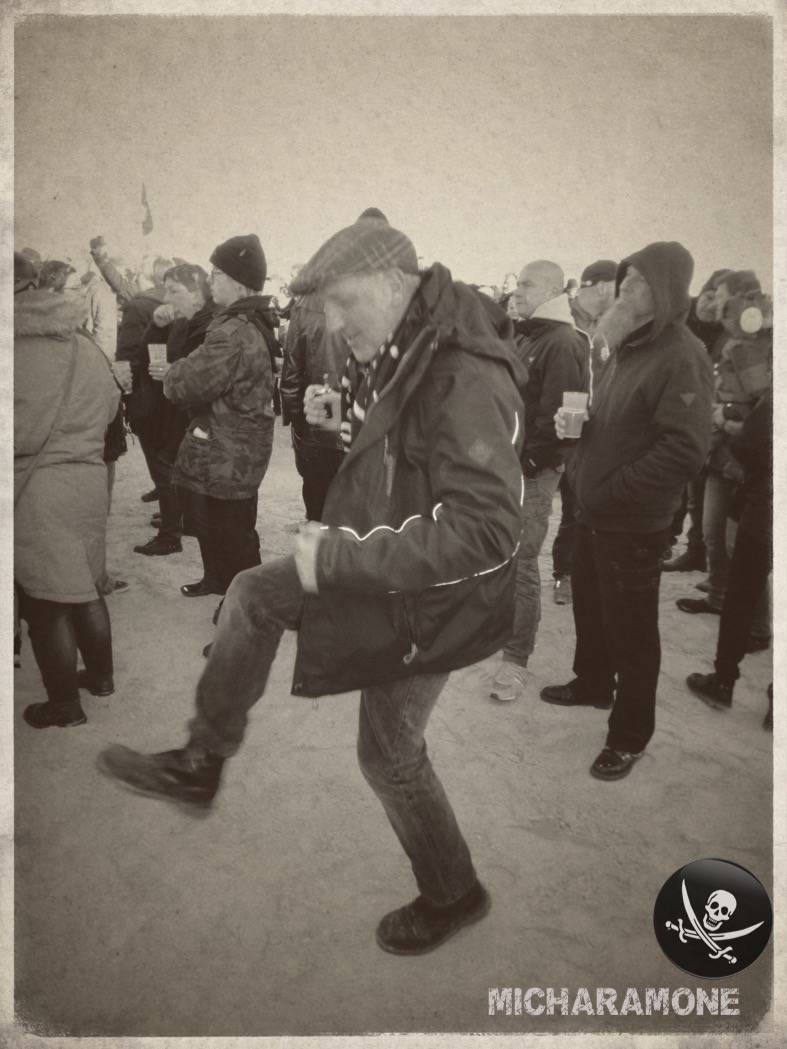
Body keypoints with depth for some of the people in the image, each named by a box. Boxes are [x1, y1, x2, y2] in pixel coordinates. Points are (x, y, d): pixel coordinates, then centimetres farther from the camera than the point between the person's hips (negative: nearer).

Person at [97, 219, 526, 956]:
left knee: (390, 757, 8)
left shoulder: (466, 379, -30)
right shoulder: (404, 352, -1)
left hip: (428, 596, -9)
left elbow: (484, 530, -36)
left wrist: (341, 557, -34)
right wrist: (346, 416, -2)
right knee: (252, 595, 13)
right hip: (383, 563, 9)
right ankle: (199, 765, 28)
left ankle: (452, 896, 35)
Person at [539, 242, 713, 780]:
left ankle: (629, 735, 19)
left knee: (630, 630, 4)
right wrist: (577, 422, 3)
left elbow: (686, 449, -26)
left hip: (632, 522, -9)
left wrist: (611, 493, -22)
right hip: (594, 511, 9)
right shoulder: (628, 346, 11)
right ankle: (593, 684, 45)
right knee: (590, 608, 23)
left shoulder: (682, 356, -18)